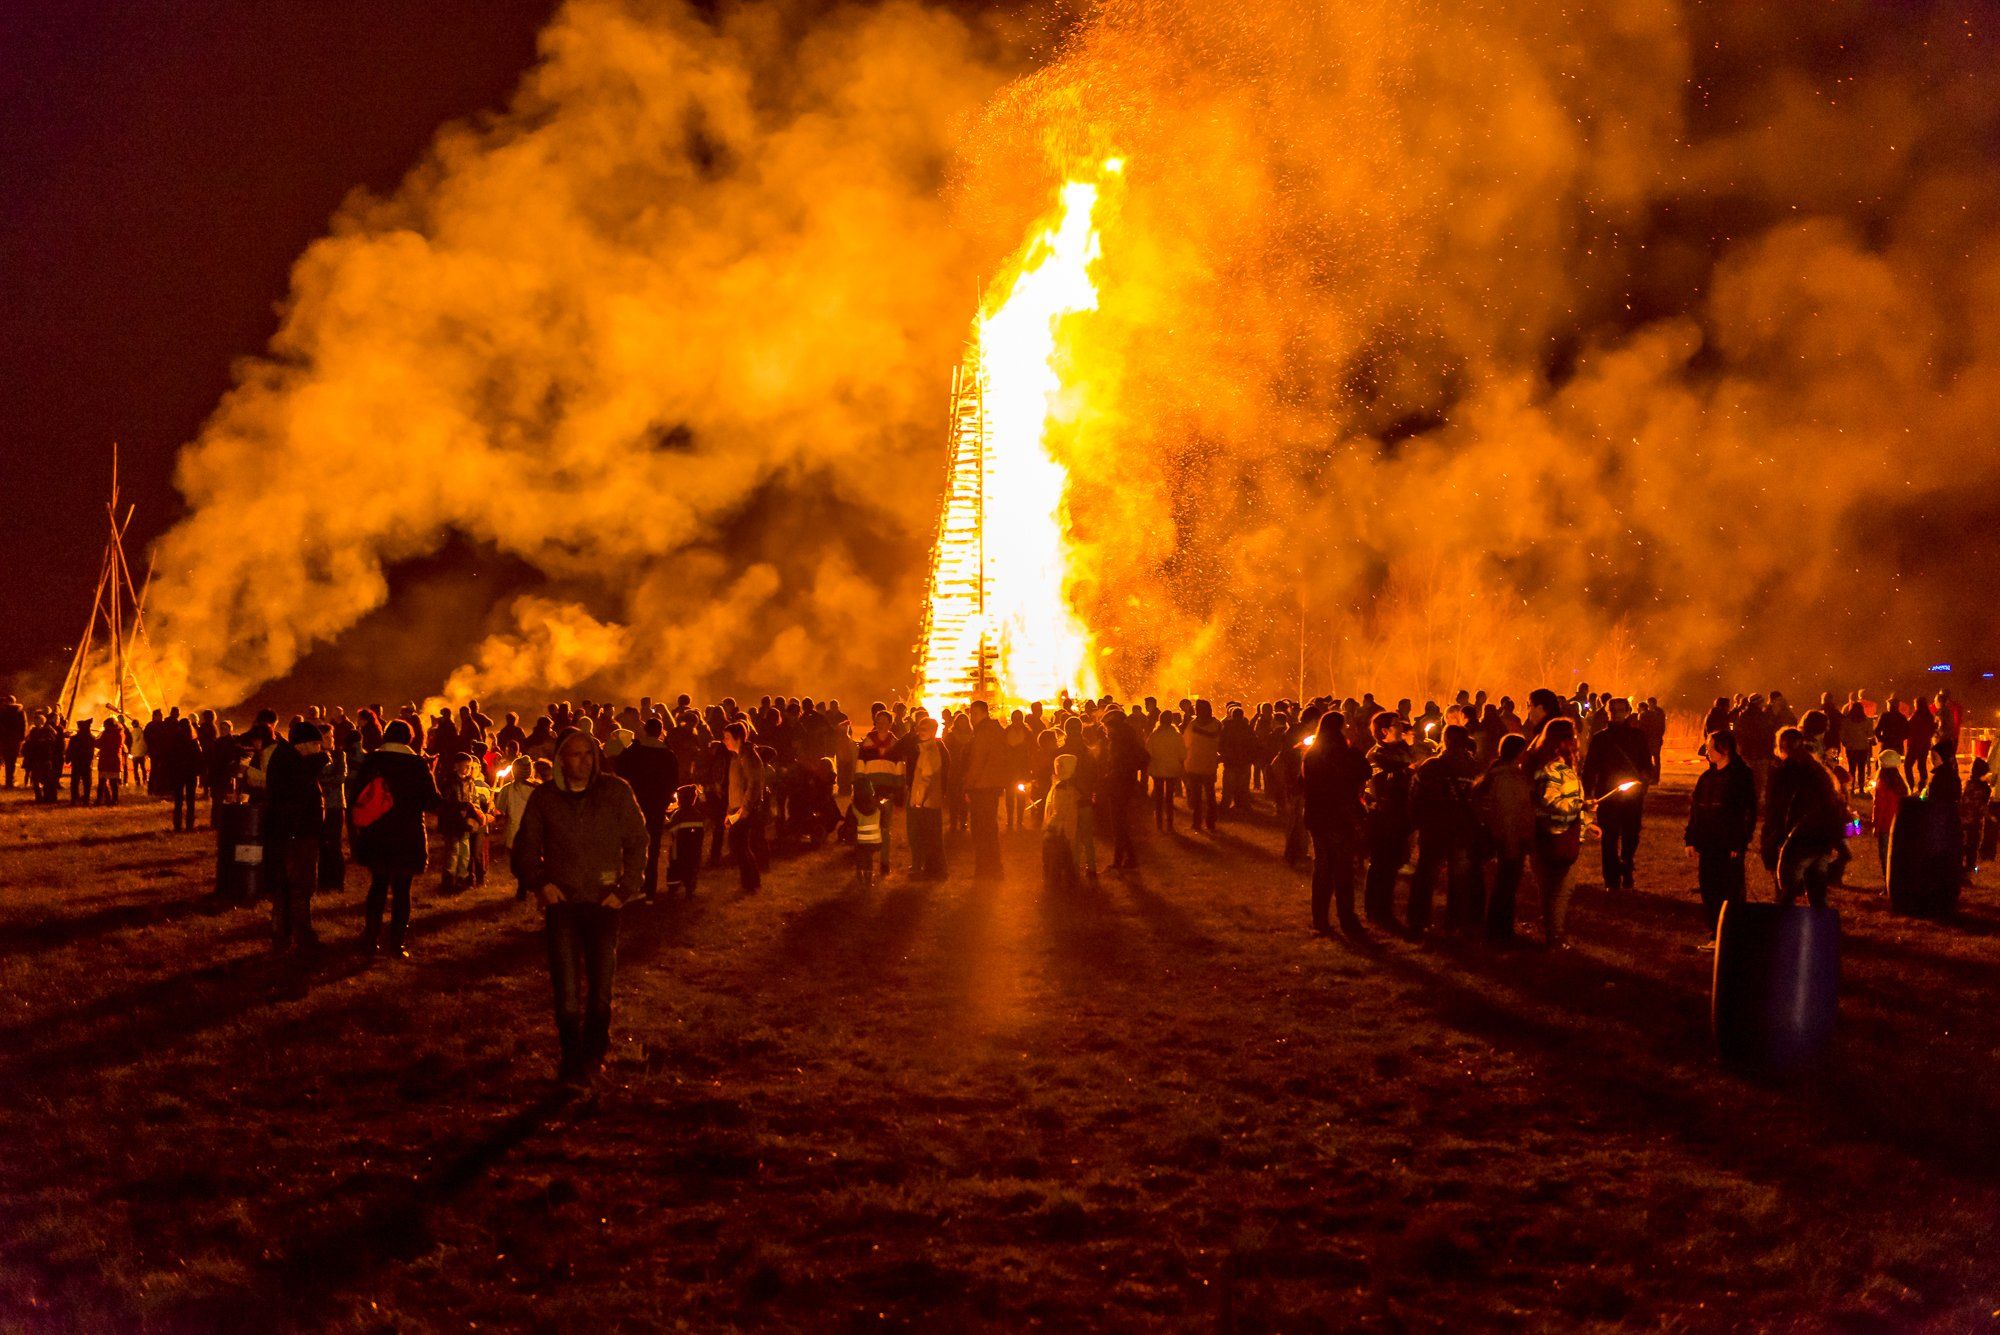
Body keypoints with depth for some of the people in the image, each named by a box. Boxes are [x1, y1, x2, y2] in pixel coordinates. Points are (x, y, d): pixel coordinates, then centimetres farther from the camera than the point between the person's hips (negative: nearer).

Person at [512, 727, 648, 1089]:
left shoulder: (616, 791, -1)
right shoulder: (544, 798, 2)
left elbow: (638, 841, 5)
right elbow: (526, 847, 11)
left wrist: (626, 889, -3)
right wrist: (539, 882, -6)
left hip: (603, 902, 0)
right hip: (561, 902, 0)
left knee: (601, 985, 7)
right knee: (566, 989, -2)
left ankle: (593, 1055, 24)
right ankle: (572, 1061, 8)